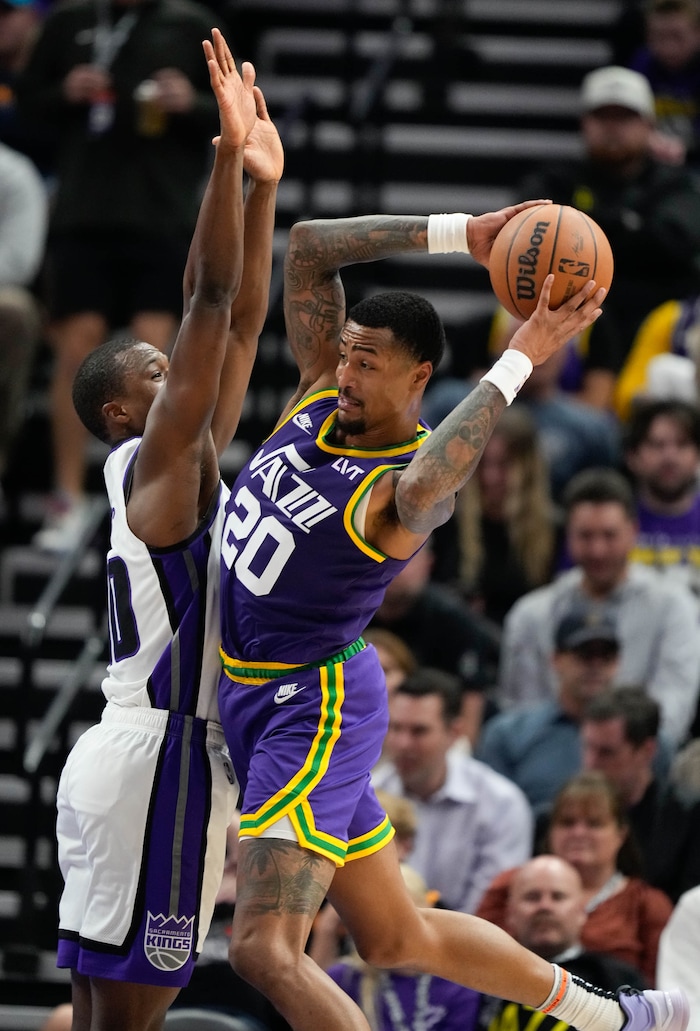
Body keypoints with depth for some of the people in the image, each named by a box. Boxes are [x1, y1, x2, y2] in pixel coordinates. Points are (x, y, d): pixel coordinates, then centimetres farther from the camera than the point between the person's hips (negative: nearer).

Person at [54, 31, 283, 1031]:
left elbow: (239, 320, 17)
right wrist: (229, 156, -19)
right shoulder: (154, 460, -8)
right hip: (156, 761, -10)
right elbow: (209, 298, -16)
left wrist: (263, 186, 13)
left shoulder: (187, 461, 15)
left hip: (140, 757, 10)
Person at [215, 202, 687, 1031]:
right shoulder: (322, 396, 2)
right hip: (257, 700, 9)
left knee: (265, 951, -21)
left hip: (313, 707, -9)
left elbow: (424, 486, -46)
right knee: (398, 939, 20)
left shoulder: (406, 493, -19)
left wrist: (518, 360, -40)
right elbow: (308, 248, 0)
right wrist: (460, 236, -7)